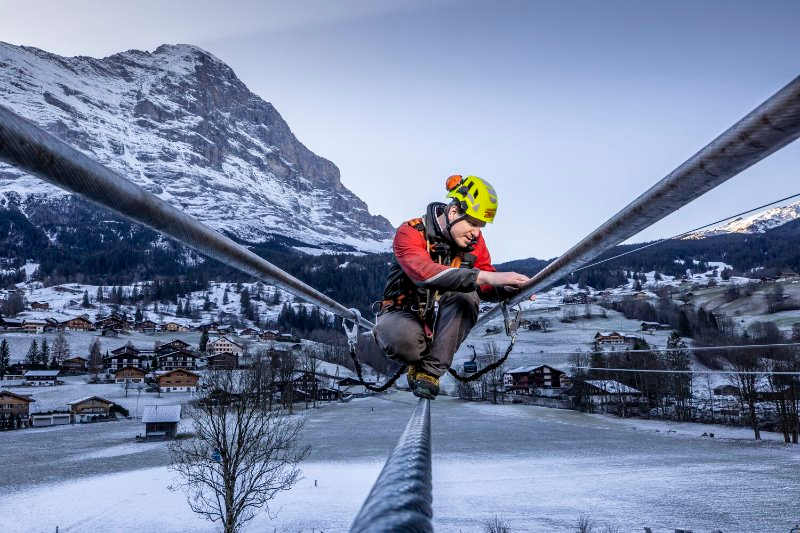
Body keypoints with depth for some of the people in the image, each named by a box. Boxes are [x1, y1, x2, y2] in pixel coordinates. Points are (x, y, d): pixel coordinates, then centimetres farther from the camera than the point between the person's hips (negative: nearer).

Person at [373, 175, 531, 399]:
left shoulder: (474, 242, -2)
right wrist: (485, 276, -47)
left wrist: (509, 289, -25)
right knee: (403, 338, -40)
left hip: (442, 322, 4)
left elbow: (486, 288, 0)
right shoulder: (410, 233, -19)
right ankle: (418, 361, -3)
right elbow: (425, 272, -38)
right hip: (402, 315, -4)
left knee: (465, 295, -29)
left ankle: (431, 370, -21)